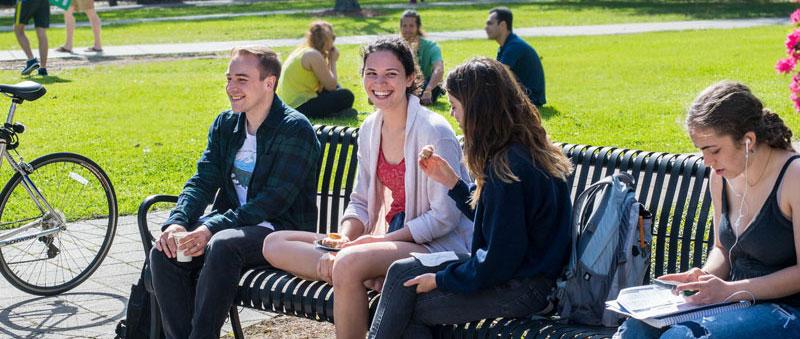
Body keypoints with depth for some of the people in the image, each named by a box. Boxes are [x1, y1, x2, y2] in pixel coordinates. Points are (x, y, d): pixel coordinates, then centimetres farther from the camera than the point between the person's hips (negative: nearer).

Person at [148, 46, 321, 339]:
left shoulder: (296, 130, -10)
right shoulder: (224, 124, 12)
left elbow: (274, 200, -18)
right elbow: (203, 181, 6)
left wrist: (212, 228, -25)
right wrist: (177, 222, -15)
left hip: (281, 230, -6)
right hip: (230, 223, 7)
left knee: (223, 245, -36)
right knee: (164, 252, -18)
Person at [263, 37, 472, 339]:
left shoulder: (433, 131, -15)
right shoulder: (370, 129, 8)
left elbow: (445, 217, -16)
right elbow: (360, 201, 13)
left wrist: (383, 239, -20)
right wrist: (345, 237, -8)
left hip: (435, 245, -8)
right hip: (388, 239, 8)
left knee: (349, 264, -37)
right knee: (275, 244, -3)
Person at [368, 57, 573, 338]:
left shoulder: (507, 168, -24)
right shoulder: (525, 150, 7)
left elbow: (498, 260, -22)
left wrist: (441, 279, -10)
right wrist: (451, 181, 10)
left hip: (523, 289, -10)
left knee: (407, 307, -7)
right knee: (401, 272, 4)